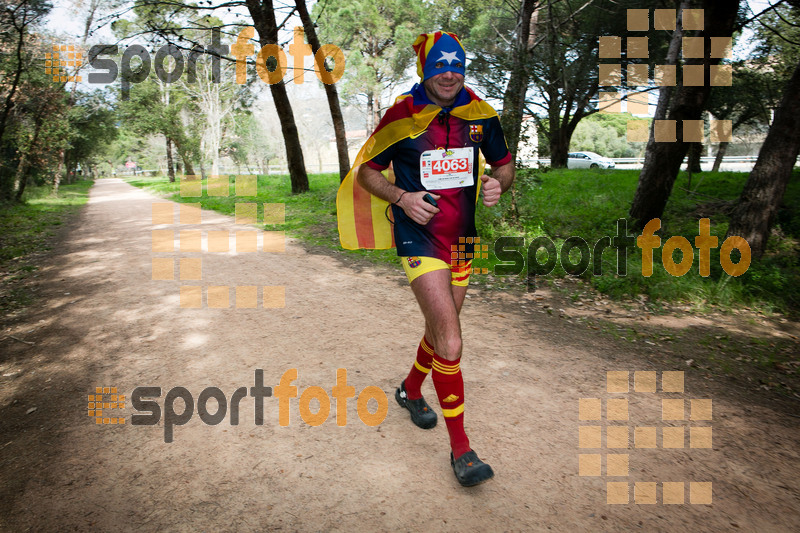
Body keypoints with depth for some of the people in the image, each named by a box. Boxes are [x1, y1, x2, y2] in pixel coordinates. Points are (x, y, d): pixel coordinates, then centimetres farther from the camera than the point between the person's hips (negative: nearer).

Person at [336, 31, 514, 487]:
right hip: (419, 237, -5)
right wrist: (402, 197, -17)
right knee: (450, 340, -15)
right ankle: (460, 447, -2)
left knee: (441, 329, 17)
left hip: (462, 236, 5)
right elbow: (366, 170, 0)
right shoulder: (402, 117, -7)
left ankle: (411, 390, 45)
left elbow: (505, 162, 14)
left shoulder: (480, 114, 3)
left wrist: (498, 184, -10)